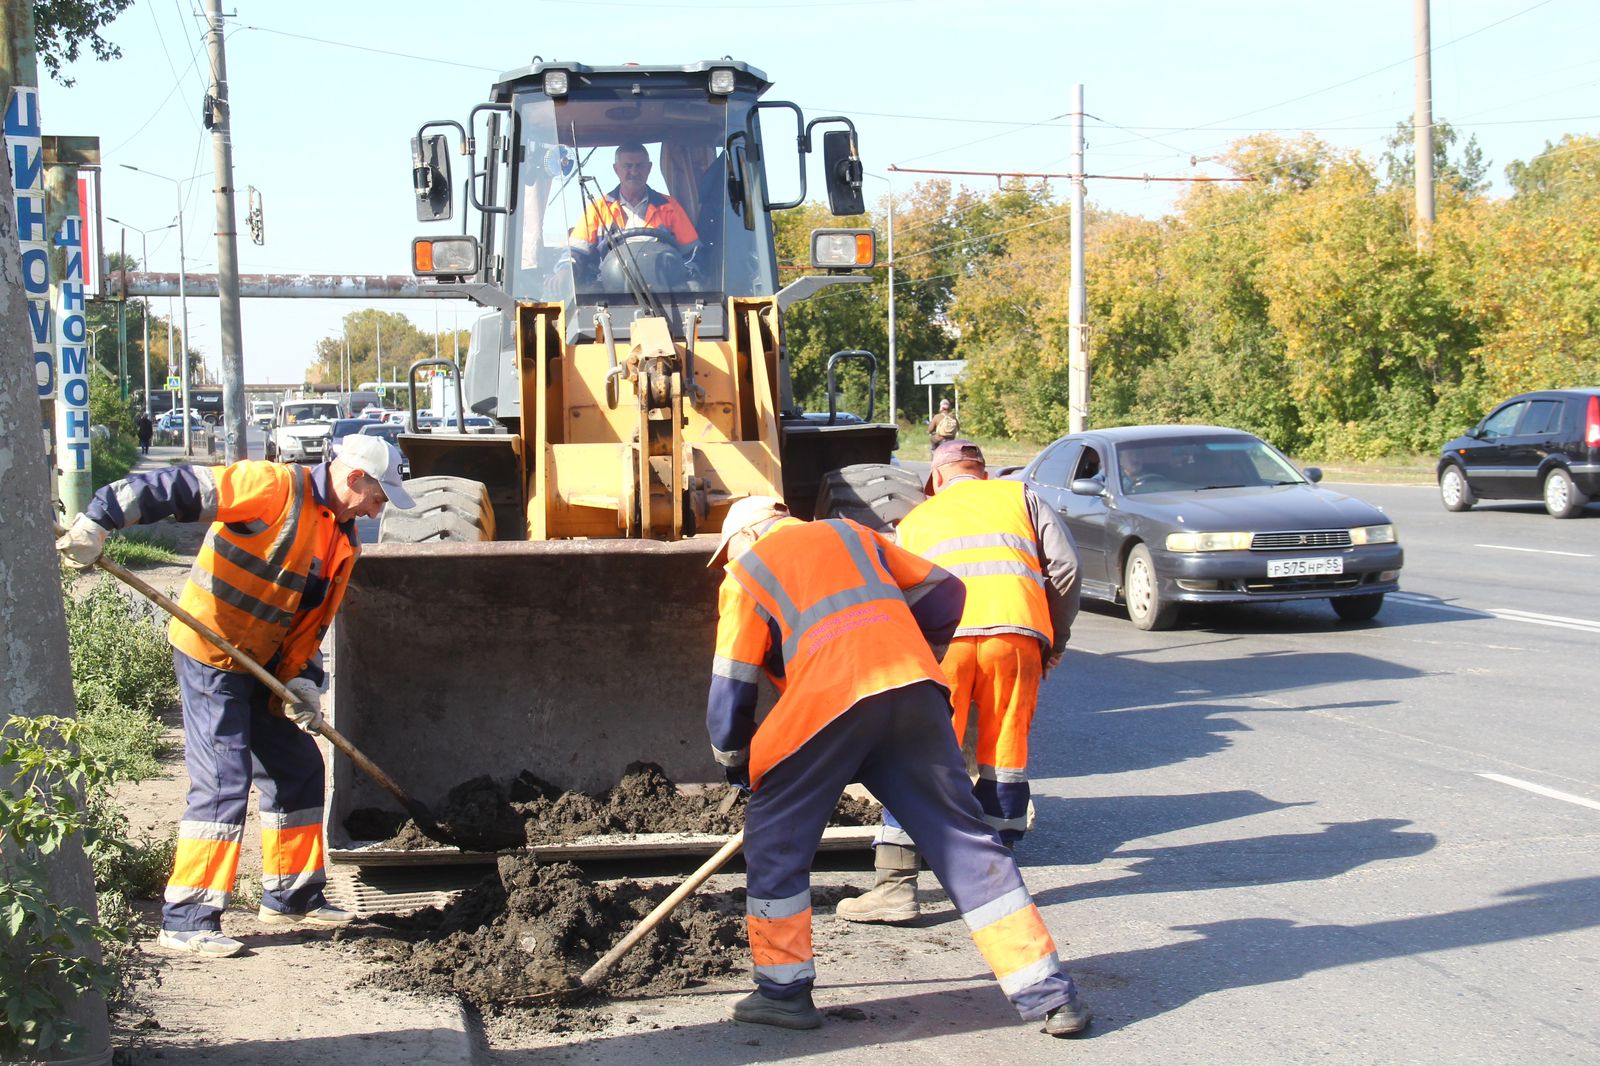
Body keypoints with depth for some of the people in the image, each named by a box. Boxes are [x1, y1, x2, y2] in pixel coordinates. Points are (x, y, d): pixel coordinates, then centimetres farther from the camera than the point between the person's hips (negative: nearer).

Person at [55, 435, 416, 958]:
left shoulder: (343, 539, 7)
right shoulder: (275, 487, -19)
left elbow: (315, 619, 10)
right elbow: (176, 487, -25)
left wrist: (301, 681, -3)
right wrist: (97, 521, -33)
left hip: (263, 662, 9)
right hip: (210, 654, -9)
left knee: (297, 767, 14)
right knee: (224, 779, -13)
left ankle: (292, 895, 27)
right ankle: (187, 919, -8)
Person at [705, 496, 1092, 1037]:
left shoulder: (745, 575, 17)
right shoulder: (851, 535, 30)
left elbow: (729, 696, 14)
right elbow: (944, 595, 29)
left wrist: (738, 767, 28)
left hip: (829, 701, -4)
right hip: (916, 693, 4)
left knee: (775, 844, 13)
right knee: (963, 838, 8)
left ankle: (783, 992, 14)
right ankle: (1048, 993, 6)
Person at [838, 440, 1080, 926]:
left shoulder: (914, 520, 30)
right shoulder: (1019, 497, 27)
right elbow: (1065, 565, 13)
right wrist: (1055, 640, 20)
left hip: (943, 636, 0)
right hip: (1017, 631, 0)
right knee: (1005, 754, 11)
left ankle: (896, 885, -1)